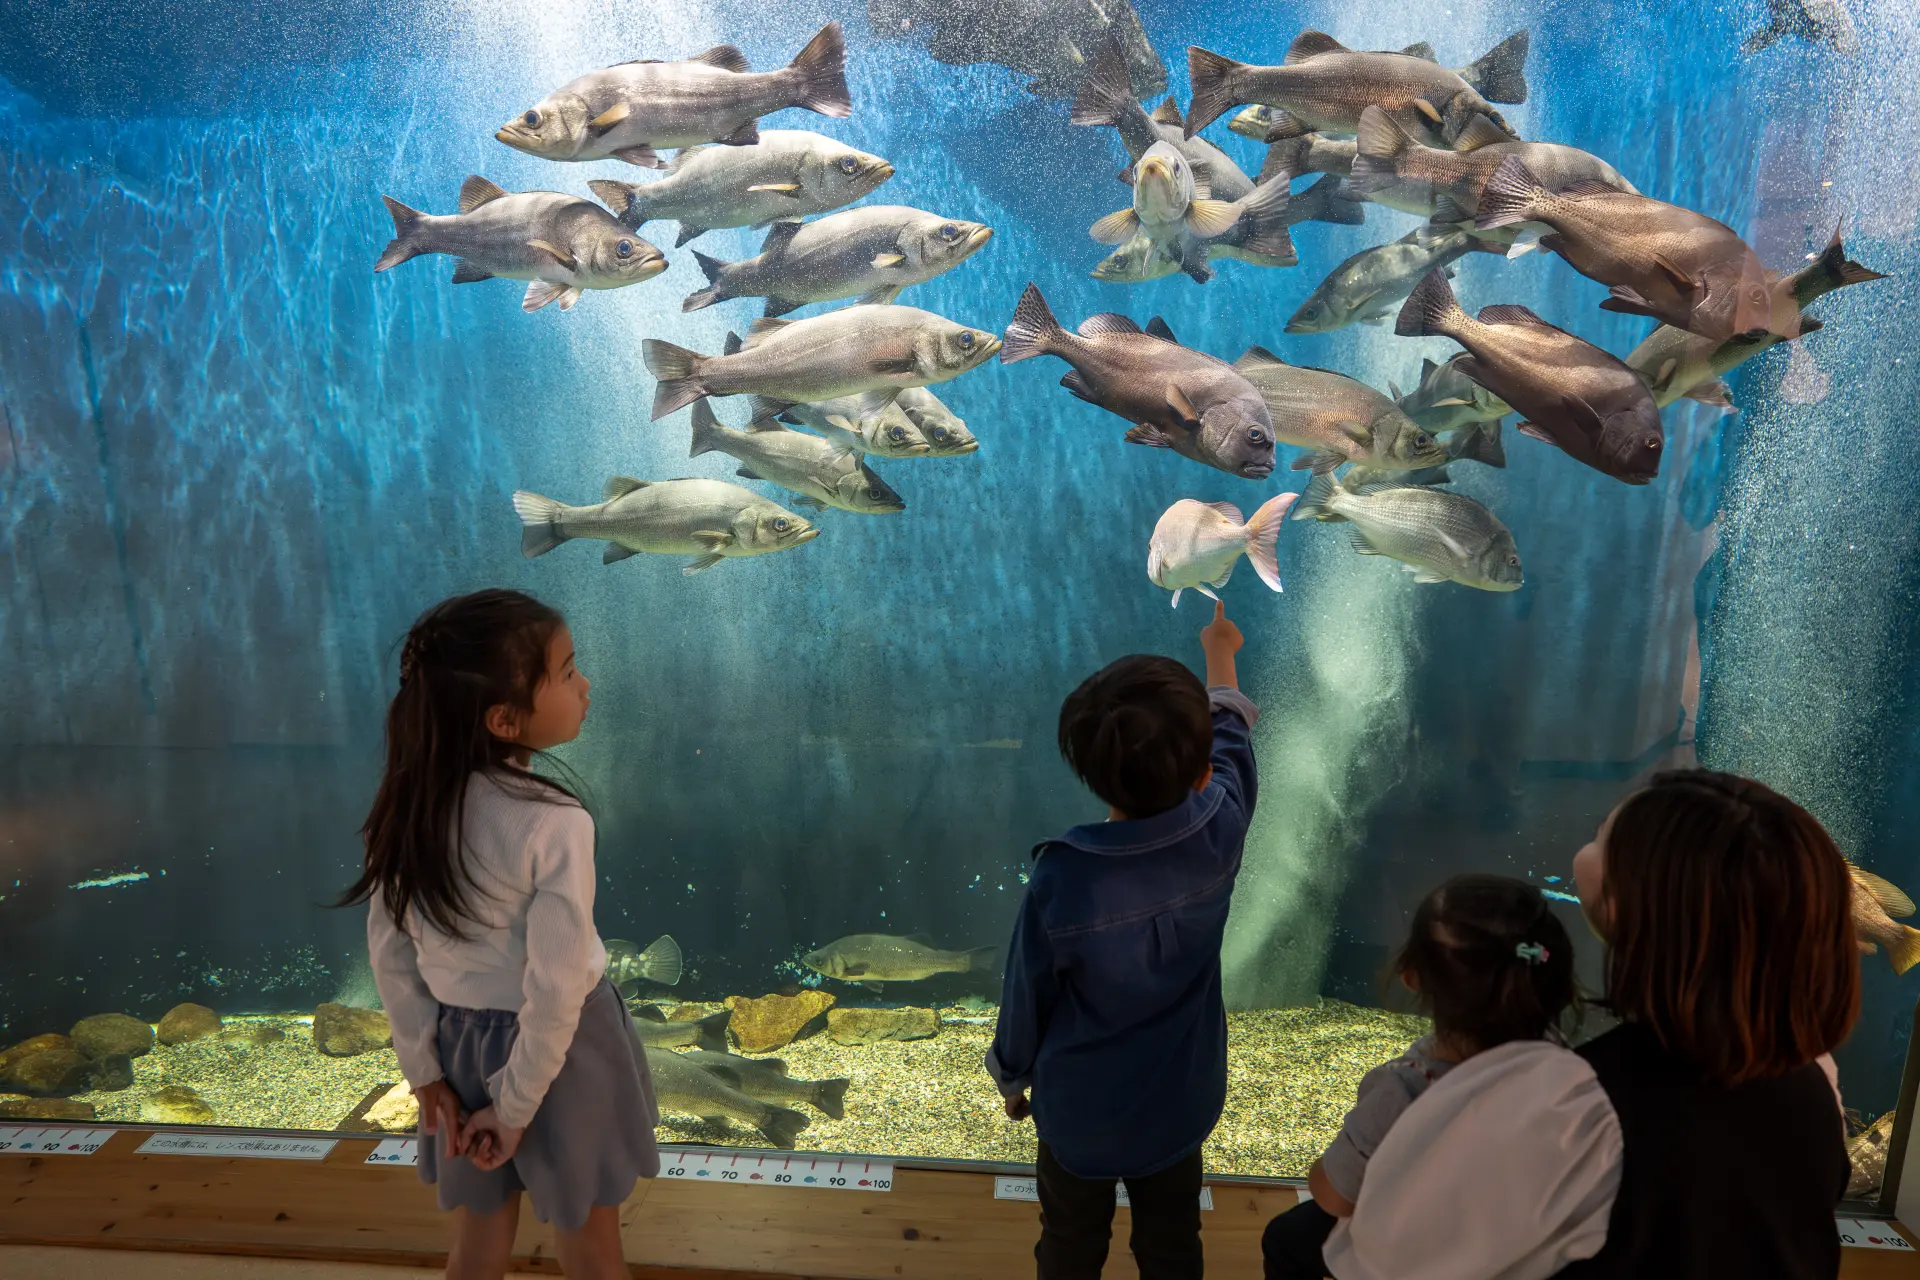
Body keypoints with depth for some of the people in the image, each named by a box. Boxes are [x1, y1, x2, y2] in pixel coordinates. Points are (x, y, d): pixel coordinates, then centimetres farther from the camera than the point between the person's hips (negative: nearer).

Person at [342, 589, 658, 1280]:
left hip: (462, 1041, 6)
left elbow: (388, 949, -3)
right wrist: (519, 1104, -12)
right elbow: (556, 986, -25)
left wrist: (424, 1068, 5)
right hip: (559, 1049, -5)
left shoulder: (415, 803, -10)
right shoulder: (554, 823, -27)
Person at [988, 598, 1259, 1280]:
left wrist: (1012, 1078, 6)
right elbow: (1232, 738, -3)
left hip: (1077, 1112, -2)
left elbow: (1027, 997, -15)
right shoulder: (1218, 835, -25)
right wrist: (1220, 653, 16)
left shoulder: (1060, 881, -32)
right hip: (1180, 1104, 3)